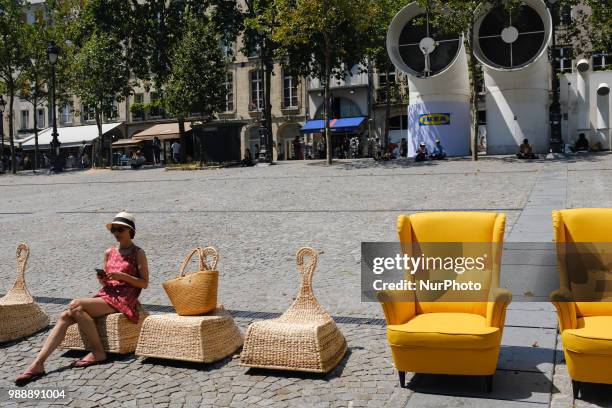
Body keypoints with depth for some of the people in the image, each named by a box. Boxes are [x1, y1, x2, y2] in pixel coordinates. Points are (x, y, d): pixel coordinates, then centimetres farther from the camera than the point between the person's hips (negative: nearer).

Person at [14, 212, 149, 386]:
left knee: (76, 305, -27)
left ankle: (98, 352, -17)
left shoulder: (138, 253, -1)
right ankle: (38, 363, -23)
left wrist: (122, 276, -17)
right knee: (65, 316, -17)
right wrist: (102, 279, -2)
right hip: (106, 295, 6)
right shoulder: (109, 252, 16)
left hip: (124, 299, -6)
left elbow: (144, 283, -4)